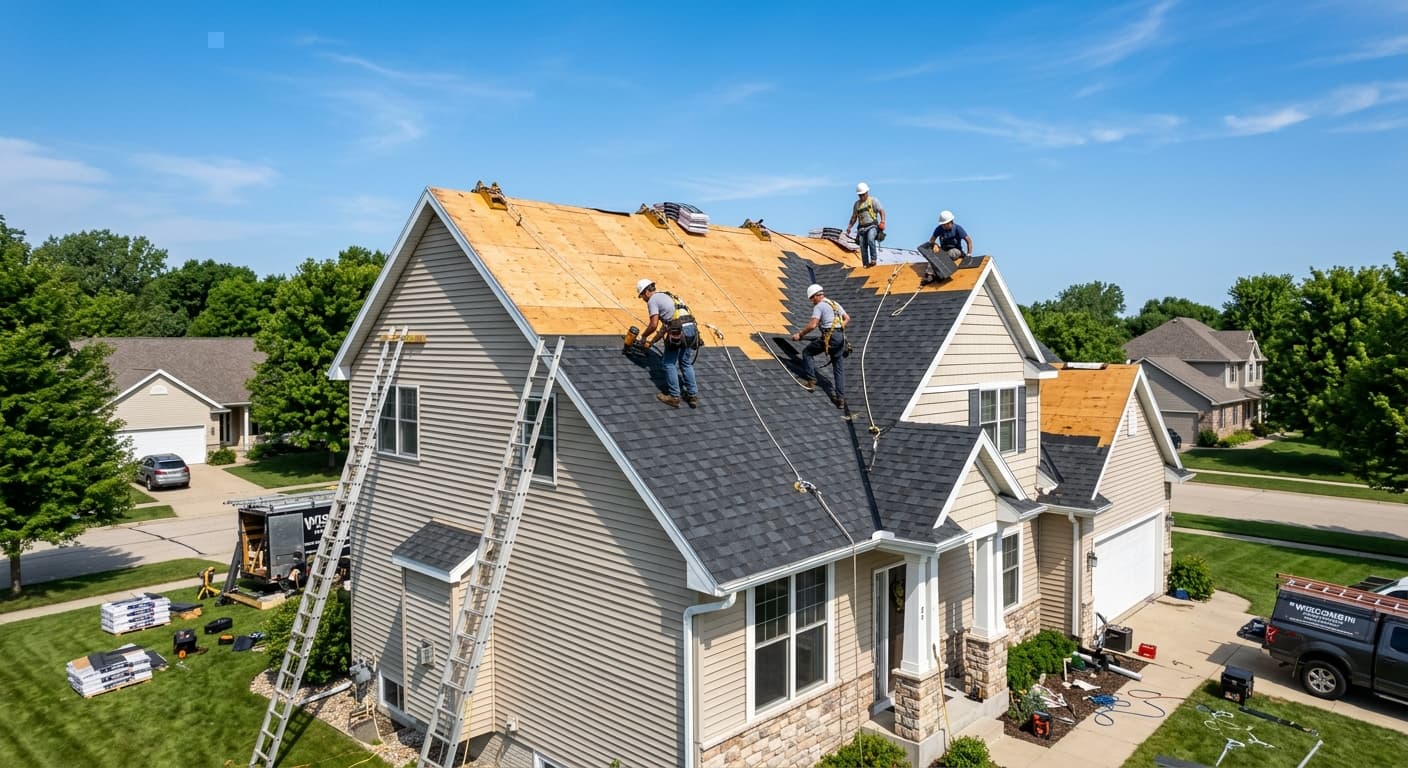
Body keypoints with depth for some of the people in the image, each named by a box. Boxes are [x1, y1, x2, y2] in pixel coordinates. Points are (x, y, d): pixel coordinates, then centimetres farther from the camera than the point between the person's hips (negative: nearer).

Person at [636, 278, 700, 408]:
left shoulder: (652, 300, 4)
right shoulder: (666, 296, 30)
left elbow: (653, 325, -5)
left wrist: (643, 336, 13)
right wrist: (651, 341, 34)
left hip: (678, 330, -8)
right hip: (692, 328, 8)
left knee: (670, 364, 7)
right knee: (686, 364, 18)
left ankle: (674, 397, 8)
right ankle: (693, 396, 17)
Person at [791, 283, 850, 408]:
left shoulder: (819, 306, -3)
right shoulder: (835, 304, 21)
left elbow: (812, 325, -14)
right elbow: (847, 318, 28)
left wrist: (800, 334, -5)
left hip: (829, 336, -8)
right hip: (841, 337, 8)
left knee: (807, 352, 12)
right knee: (839, 368, 9)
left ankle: (811, 381, 6)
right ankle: (840, 398, 8)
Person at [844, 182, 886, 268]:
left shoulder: (873, 200, 6)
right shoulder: (857, 204, 20)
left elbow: (881, 211, -2)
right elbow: (854, 218, 26)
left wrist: (882, 221, -19)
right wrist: (848, 228, 18)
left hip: (872, 226, -5)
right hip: (862, 228, 5)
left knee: (870, 240, -31)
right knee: (863, 248, -2)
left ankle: (873, 260, -29)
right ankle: (865, 265, 2)